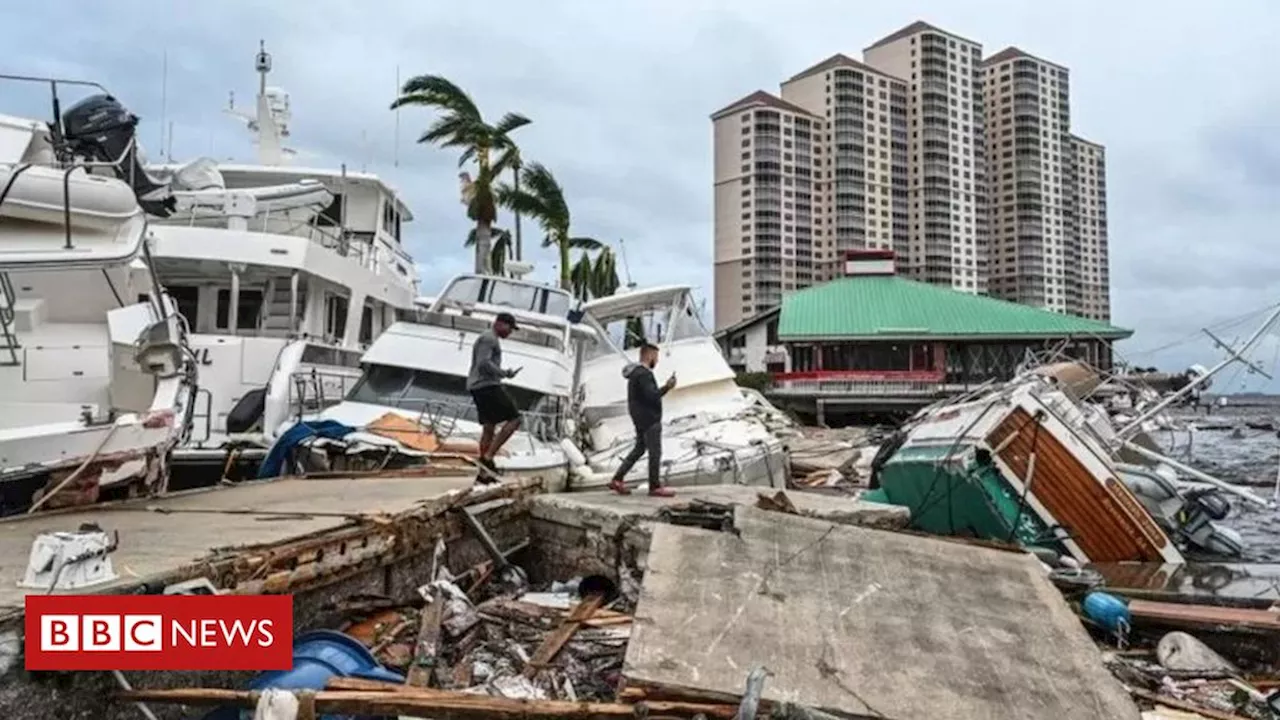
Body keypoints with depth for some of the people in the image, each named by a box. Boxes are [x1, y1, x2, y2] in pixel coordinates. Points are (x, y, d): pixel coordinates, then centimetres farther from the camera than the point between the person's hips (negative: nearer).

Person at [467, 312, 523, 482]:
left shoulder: (490, 340, 25)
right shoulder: (489, 338, -8)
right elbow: (483, 363, -20)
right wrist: (505, 373, -14)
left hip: (478, 387, 11)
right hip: (486, 385, -11)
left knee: (489, 427, 10)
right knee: (514, 419, -11)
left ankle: (485, 473, 11)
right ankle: (488, 457, -15)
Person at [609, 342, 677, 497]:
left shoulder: (635, 372, 14)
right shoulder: (643, 374, -18)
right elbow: (651, 395, -26)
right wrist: (667, 387, -14)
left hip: (641, 419, 10)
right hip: (649, 420, -10)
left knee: (639, 448, 16)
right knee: (655, 452, -1)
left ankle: (617, 479, 14)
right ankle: (655, 487, 6)